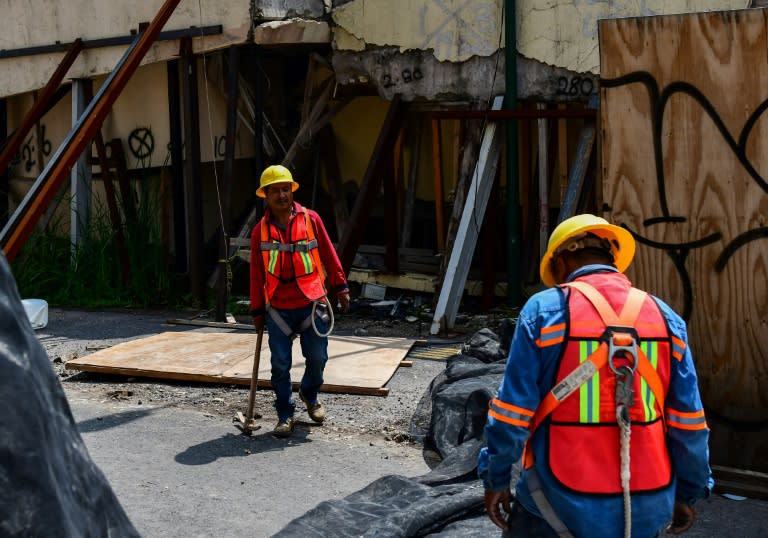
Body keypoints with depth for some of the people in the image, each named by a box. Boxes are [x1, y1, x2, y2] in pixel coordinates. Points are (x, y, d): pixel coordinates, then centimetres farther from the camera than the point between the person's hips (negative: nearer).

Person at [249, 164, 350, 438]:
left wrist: (341, 288, 7)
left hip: (312, 304, 0)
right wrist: (257, 310, 8)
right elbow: (256, 273, 6)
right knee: (280, 365, 1)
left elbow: (329, 255, 7)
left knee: (317, 357, 6)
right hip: (278, 309, 0)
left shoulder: (311, 220, 0)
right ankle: (285, 416, 15)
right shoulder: (260, 230, 1)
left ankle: (310, 395, 36)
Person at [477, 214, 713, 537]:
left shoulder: (544, 310, -4)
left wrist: (496, 478, 5)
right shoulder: (665, 317, 5)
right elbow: (688, 421, 6)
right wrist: (689, 493, 16)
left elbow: (513, 411, -6)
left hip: (564, 501, -3)